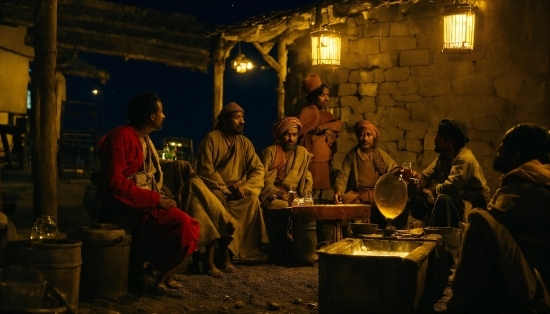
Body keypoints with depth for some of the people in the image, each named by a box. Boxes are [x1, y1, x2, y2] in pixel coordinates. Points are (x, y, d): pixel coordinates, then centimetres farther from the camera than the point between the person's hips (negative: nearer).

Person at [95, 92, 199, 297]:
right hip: (124, 207, -9)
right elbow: (115, 182, -21)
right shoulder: (121, 136, -13)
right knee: (182, 223, -24)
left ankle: (166, 276, 0)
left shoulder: (145, 141, 16)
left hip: (145, 204, 9)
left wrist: (161, 199, -2)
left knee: (190, 226, -6)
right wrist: (156, 199, -21)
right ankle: (159, 279, -10)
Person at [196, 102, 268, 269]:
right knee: (219, 198, -36)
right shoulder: (212, 138, -4)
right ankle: (225, 253, -31)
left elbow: (258, 169, 3)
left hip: (238, 192, 4)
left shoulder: (245, 143, 11)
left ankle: (230, 249, -23)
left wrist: (243, 187, -16)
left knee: (253, 198, -26)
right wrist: (225, 189, -19)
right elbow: (205, 169, -12)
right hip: (214, 188, -4)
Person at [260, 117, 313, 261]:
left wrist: (305, 197, -3)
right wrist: (281, 195, -18)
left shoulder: (303, 153, 15)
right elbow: (265, 182, -5)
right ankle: (278, 254, -21)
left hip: (295, 197, 3)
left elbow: (307, 179, 15)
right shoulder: (270, 152, 1)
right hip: (273, 197, -3)